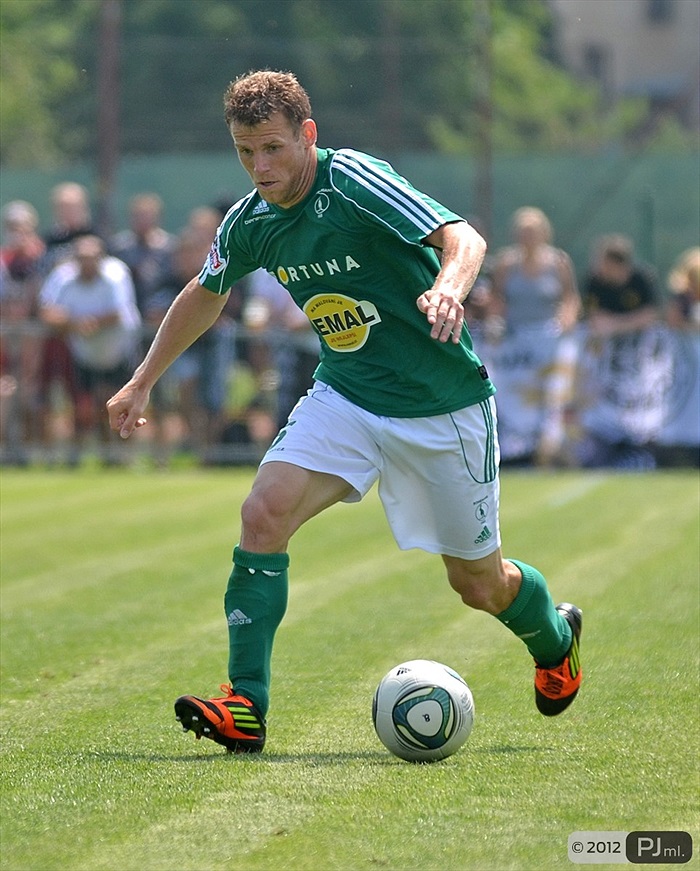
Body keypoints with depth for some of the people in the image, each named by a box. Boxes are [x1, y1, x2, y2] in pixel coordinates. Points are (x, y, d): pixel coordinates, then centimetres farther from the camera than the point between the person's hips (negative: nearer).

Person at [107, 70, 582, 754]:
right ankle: (244, 708, -17)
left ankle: (554, 636, 43)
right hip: (346, 396, 5)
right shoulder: (251, 223, -2)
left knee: (477, 582, 7)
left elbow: (463, 238, -32)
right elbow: (205, 295, 19)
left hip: (444, 407, -4)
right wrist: (143, 381, 23)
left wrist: (448, 287, -54)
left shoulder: (351, 180, -21)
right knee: (264, 513, -20)